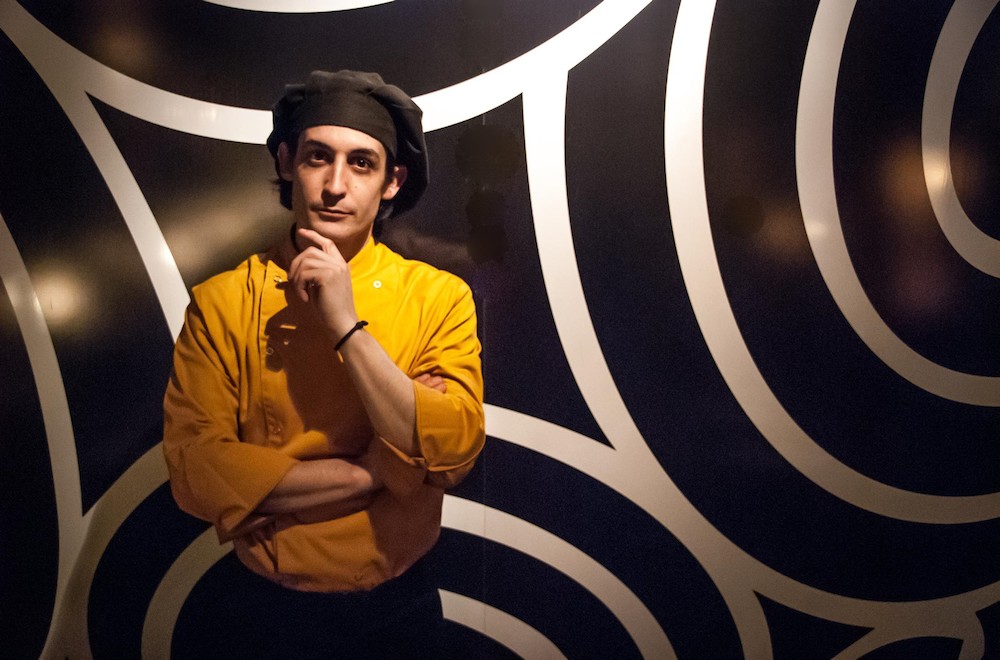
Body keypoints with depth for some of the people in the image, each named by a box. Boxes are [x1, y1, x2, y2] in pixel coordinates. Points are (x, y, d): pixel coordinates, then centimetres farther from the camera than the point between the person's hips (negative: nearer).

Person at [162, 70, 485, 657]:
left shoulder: (439, 297, -12)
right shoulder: (221, 302, -11)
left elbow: (454, 453, -21)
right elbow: (195, 469, -17)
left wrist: (347, 325, -28)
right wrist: (373, 473, -22)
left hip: (398, 607, 1)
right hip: (270, 607, 0)